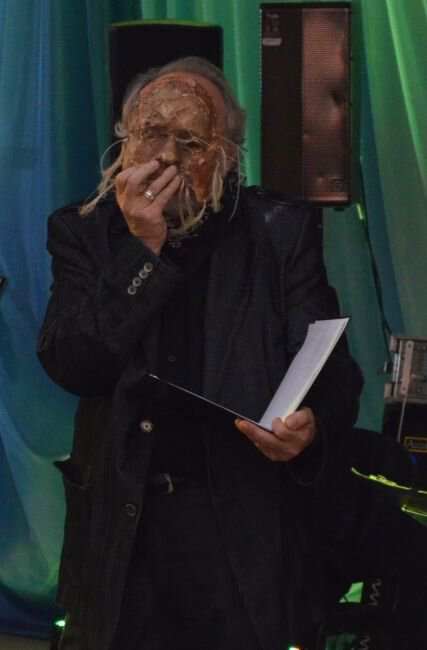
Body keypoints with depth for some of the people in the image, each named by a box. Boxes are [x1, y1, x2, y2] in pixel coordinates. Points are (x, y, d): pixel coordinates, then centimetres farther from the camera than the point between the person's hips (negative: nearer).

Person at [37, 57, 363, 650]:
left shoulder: (282, 231, -1)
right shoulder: (85, 232, 2)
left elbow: (332, 370, -2)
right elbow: (71, 368, -9)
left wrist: (312, 426, -25)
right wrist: (141, 248, -15)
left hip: (243, 521, -1)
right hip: (121, 518, 1)